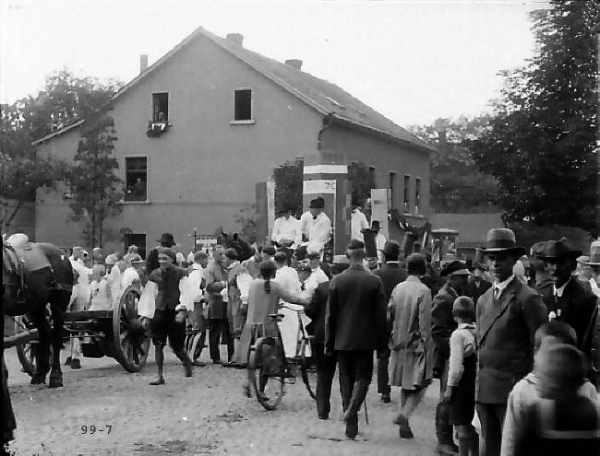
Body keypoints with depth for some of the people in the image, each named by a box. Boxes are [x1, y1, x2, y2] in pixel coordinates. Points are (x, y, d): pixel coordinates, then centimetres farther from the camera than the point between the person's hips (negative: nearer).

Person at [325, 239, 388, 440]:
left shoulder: (337, 281, -5)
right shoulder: (375, 281, -7)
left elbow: (330, 315, -2)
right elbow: (381, 315, -5)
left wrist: (329, 343, 6)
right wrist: (382, 342, 4)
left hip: (343, 340, 1)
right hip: (366, 339, -1)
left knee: (346, 379, 10)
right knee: (363, 376, 9)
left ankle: (351, 426, 12)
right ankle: (351, 410, -15)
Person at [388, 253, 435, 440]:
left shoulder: (398, 288, 2)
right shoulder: (423, 291, -15)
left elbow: (389, 315, 6)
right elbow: (425, 322, -16)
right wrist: (427, 346, -10)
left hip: (399, 344, 6)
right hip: (416, 344, -6)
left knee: (405, 386, 15)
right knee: (419, 384, 4)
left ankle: (404, 426, 18)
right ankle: (404, 414, -15)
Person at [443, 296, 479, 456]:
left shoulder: (458, 334, -14)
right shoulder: (478, 332, 3)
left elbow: (456, 365, -16)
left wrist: (449, 387, -10)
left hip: (462, 385, -7)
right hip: (476, 383, 7)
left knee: (462, 426, -1)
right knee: (472, 426, 16)